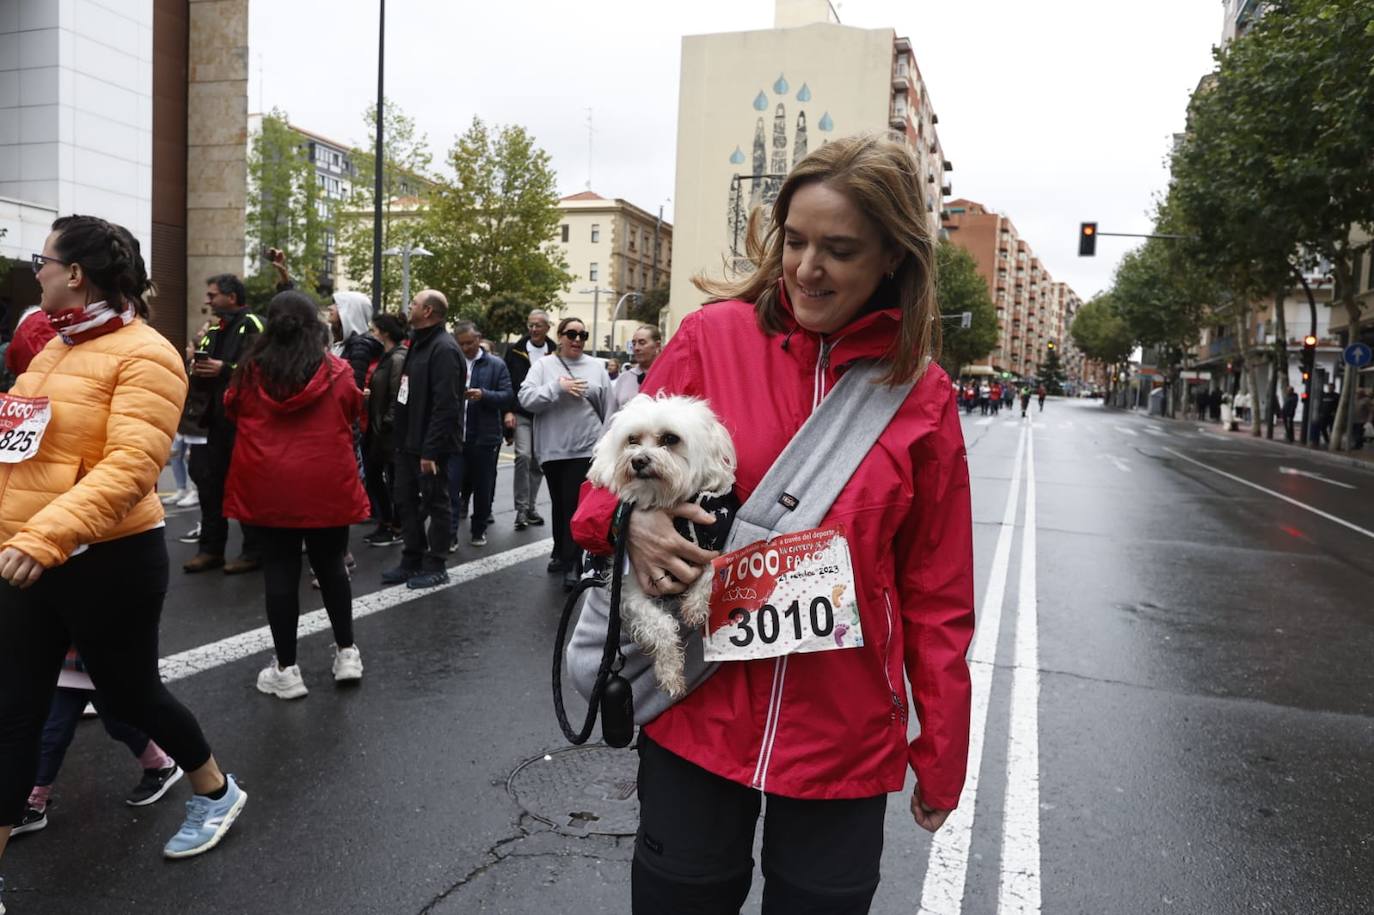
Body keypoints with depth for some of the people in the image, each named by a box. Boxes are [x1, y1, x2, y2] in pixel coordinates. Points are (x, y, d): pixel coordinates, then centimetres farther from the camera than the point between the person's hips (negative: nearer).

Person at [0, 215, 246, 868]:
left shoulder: (143, 354, -15)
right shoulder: (53, 348, 12)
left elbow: (131, 468, -26)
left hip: (108, 560, -7)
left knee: (129, 694, 10)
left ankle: (217, 792, 35)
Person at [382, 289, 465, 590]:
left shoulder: (443, 349, -17)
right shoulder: (418, 343, 15)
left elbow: (446, 406, -24)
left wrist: (431, 450, -25)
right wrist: (403, 439, 14)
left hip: (430, 445, -10)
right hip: (409, 441, 10)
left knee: (435, 503, 2)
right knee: (405, 500, 14)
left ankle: (435, 566, 13)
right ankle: (412, 560, 25)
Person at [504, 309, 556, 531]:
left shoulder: (556, 354, 1)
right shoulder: (515, 350, 4)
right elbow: (506, 383, 4)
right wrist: (508, 411, -4)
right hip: (521, 413, -1)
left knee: (538, 462, 8)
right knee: (523, 456, -15)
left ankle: (530, 507, 21)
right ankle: (521, 509, -8)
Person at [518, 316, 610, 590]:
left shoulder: (597, 367, 6)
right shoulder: (543, 366, 2)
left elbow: (608, 410, 9)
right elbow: (525, 399, -10)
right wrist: (558, 388, -19)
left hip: (585, 447, -1)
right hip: (552, 448, 1)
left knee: (575, 504, -7)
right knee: (559, 503, 14)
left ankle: (571, 563, -4)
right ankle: (562, 553, 30)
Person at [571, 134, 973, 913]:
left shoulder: (922, 393, -3)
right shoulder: (713, 336, -6)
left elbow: (936, 592, 2)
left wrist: (942, 756, 6)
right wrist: (630, 519, -19)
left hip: (844, 735, 1)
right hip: (697, 710, 0)